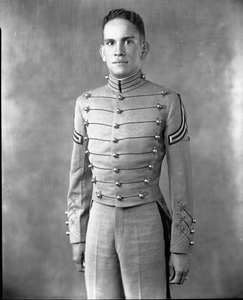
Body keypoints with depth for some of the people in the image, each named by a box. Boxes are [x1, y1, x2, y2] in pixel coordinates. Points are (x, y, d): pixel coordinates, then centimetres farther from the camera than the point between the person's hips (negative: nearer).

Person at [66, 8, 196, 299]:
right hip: (100, 224, 3)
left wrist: (181, 248, -6)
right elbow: (80, 174, 8)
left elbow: (181, 179, -6)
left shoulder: (167, 102, -9)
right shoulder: (86, 104, 0)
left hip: (147, 225, -3)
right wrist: (76, 235, 9)